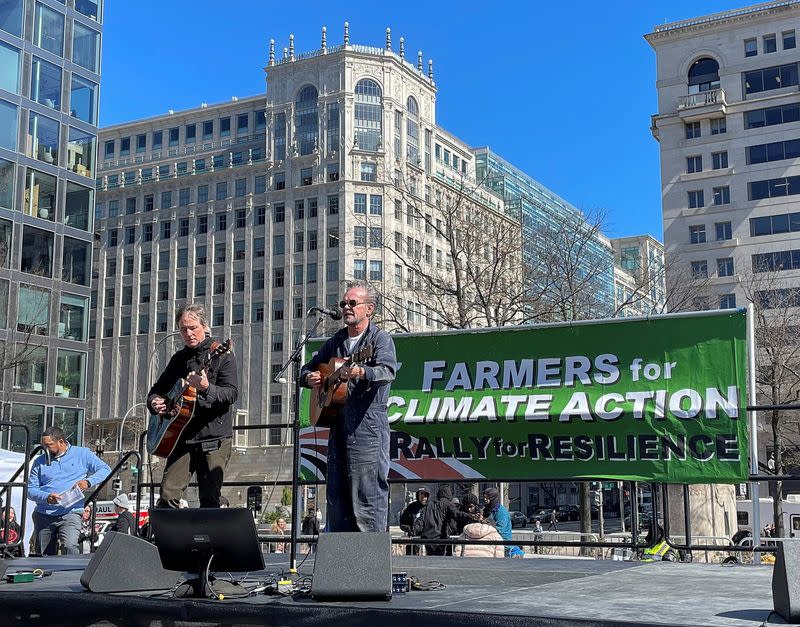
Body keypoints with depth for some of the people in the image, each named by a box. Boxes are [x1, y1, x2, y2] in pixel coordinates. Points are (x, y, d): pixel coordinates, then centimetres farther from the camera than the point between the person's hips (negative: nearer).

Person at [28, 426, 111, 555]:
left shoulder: (82, 454, 7)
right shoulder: (40, 462, 11)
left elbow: (105, 470, 5)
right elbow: (30, 489, 7)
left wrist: (88, 482, -14)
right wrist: (46, 497, -14)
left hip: (70, 514, -3)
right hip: (43, 515, 4)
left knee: (70, 546, -27)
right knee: (44, 555, 6)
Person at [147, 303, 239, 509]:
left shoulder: (221, 355, 0)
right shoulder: (179, 358, 16)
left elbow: (232, 394, -12)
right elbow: (157, 389, 25)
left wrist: (207, 388, -30)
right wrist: (154, 402, 2)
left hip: (214, 439, -4)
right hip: (183, 437, 4)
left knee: (210, 500, -5)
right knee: (168, 496, -6)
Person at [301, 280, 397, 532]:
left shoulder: (380, 339, -2)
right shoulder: (336, 341, 19)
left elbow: (388, 372, -21)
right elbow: (308, 368, 29)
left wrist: (362, 372, -40)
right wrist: (309, 377, 6)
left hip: (367, 426, -7)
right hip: (338, 425, 7)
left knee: (368, 496, -8)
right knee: (336, 497, 9)